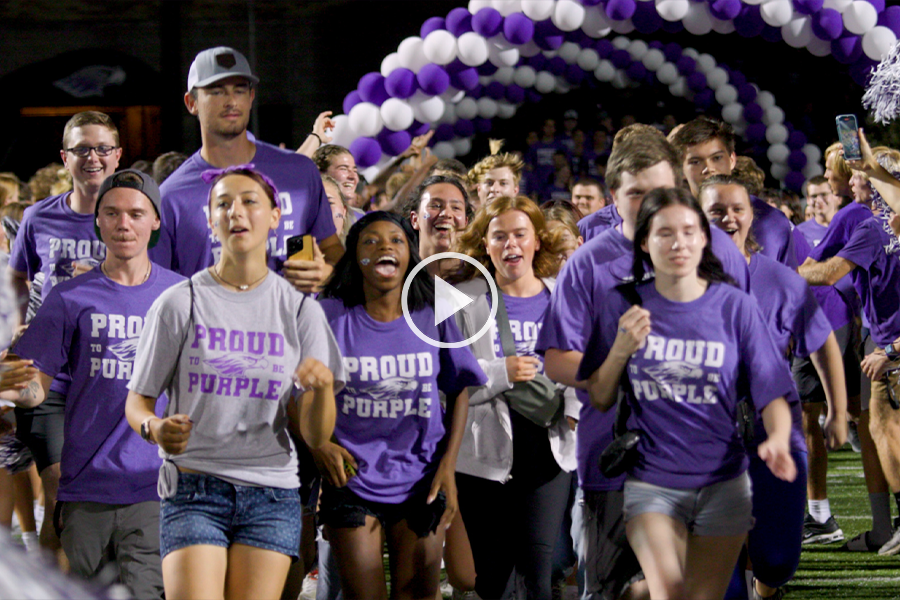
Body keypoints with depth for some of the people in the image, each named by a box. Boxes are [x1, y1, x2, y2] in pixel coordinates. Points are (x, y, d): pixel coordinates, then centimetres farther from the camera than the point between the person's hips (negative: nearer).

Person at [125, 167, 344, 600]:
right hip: (193, 490, -1)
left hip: (272, 494, 2)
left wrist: (321, 385, -20)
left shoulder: (300, 309, 5)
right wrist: (154, 428, -19)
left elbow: (314, 437, 1)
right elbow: (137, 401, 5)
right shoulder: (180, 303, 1)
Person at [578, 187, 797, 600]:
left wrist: (778, 442, -25)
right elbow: (597, 401, 4)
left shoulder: (735, 307, -3)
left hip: (721, 483, 1)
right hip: (650, 482, -1)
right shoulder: (624, 307, -1)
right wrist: (621, 350, -14)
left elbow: (771, 393, -4)